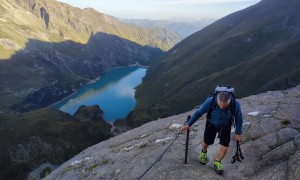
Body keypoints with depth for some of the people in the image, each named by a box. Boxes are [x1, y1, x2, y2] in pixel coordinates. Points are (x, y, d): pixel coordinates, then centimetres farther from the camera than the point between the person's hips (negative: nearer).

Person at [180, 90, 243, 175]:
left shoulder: (236, 104, -33)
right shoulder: (210, 101, -37)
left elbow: (239, 118, -11)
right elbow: (199, 112, -19)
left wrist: (238, 133, -3)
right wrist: (188, 124, -15)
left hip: (226, 126, 1)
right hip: (211, 124, 0)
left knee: (224, 148, -3)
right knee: (207, 142, 18)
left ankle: (217, 163, 29)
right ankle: (203, 152, 55)